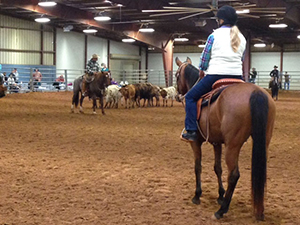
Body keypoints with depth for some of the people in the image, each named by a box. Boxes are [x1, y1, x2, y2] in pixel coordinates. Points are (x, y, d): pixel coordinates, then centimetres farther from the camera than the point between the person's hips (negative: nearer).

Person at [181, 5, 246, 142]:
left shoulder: (214, 35, -2)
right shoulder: (241, 38, 12)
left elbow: (205, 58, 3)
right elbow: (241, 59, 18)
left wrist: (202, 70, 21)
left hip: (216, 75, -5)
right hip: (237, 76, 5)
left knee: (190, 97, 8)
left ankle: (191, 131, -3)